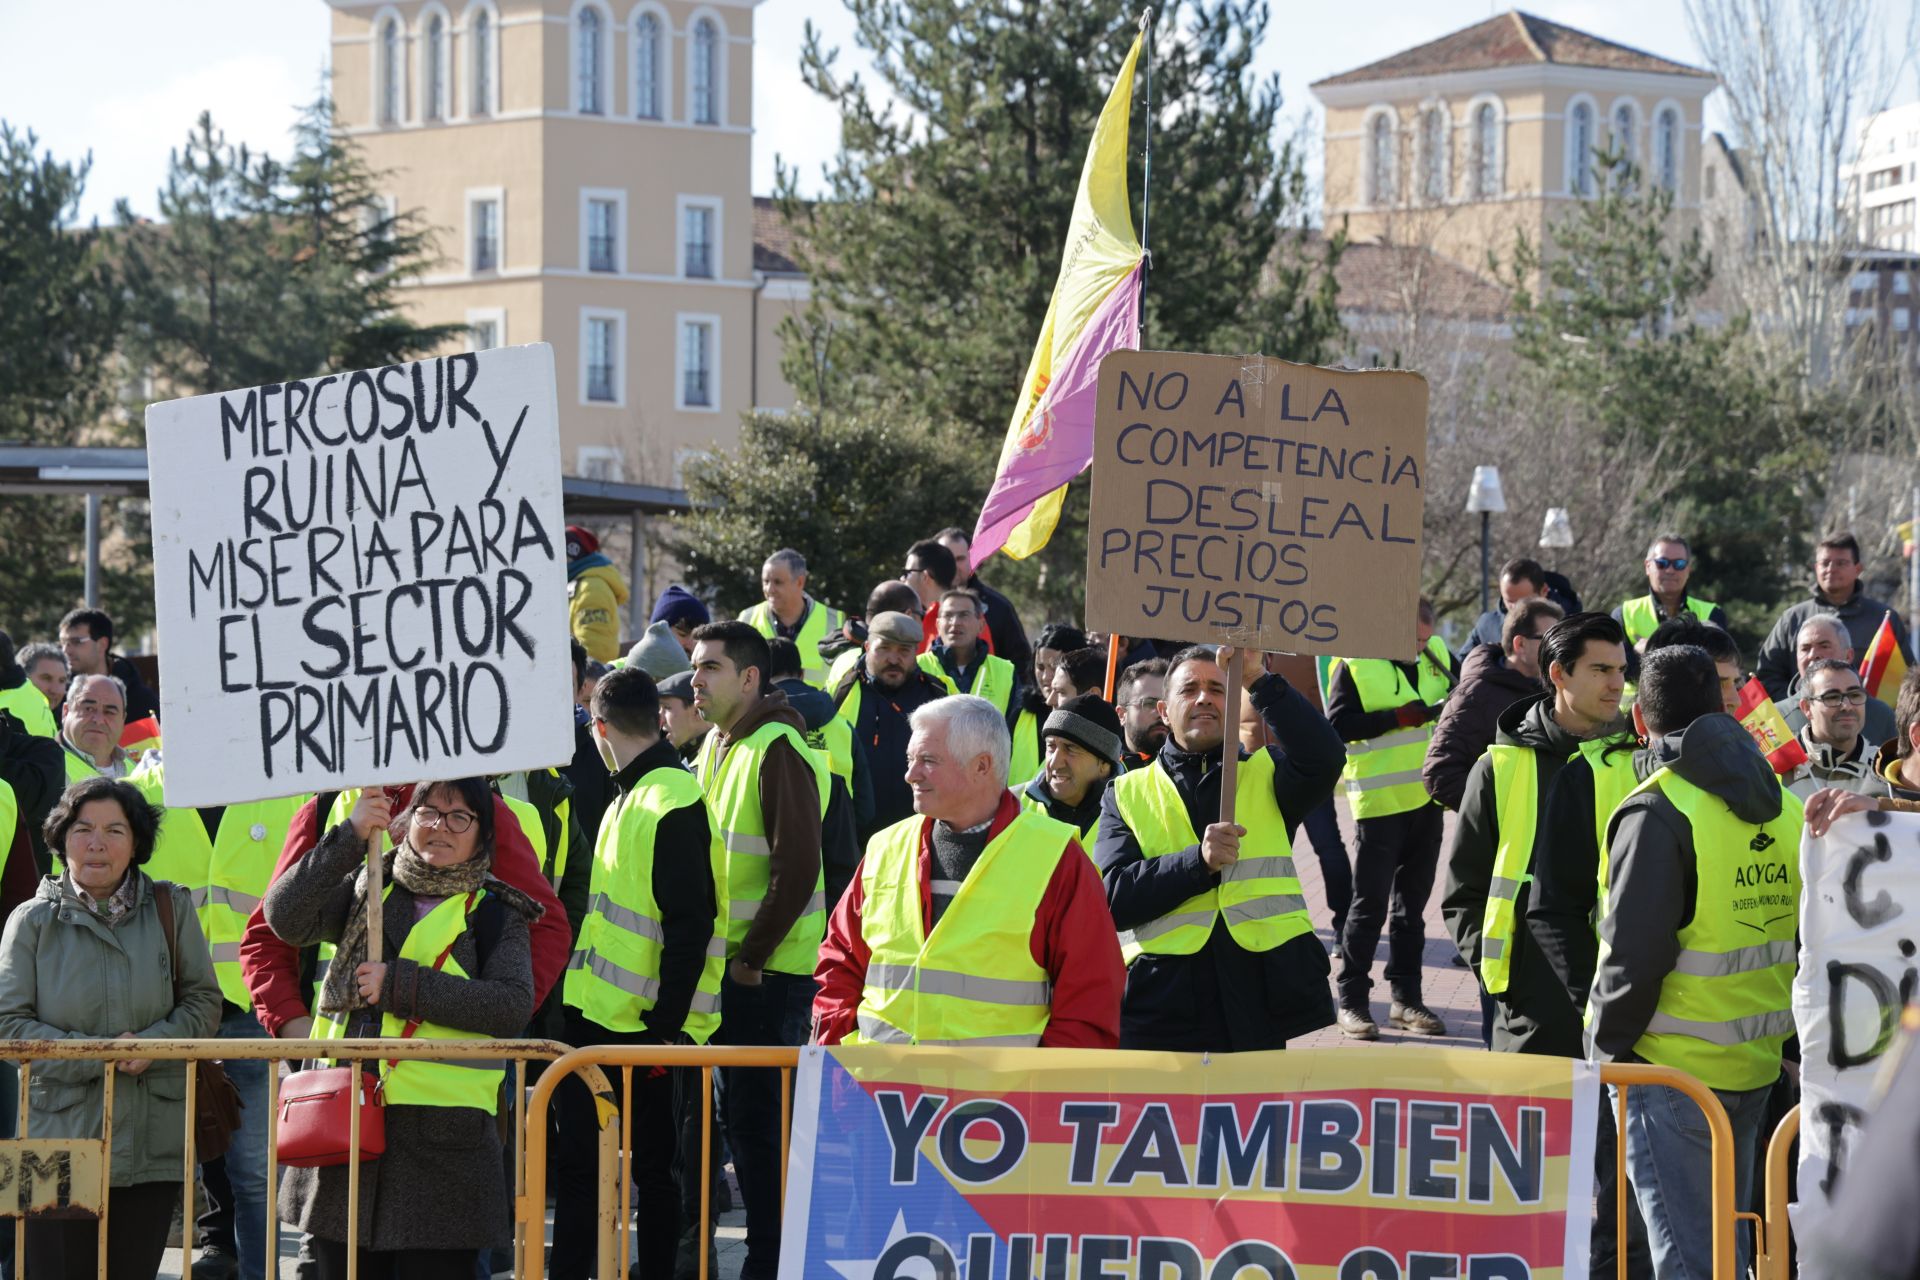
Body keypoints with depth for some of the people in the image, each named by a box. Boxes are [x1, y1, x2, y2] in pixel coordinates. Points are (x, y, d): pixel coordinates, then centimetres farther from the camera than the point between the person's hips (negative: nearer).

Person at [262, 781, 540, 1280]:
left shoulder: (496, 914, 7)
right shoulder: (366, 889, 14)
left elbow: (514, 1006, -9)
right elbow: (285, 918, -3)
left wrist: (401, 986, -13)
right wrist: (350, 837, -12)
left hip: (442, 1131, -3)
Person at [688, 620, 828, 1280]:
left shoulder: (777, 750, -14)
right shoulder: (717, 748, 14)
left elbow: (797, 866, -19)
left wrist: (752, 955, -17)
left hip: (769, 971, -9)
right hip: (730, 964, 9)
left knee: (756, 1120, -6)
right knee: (743, 1119, 12)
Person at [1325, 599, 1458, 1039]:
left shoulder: (1436, 655, 7)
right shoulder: (1353, 665, -10)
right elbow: (1337, 725, -19)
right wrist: (1397, 717, -24)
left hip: (1428, 799, 6)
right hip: (1380, 801, -6)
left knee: (1412, 902, 12)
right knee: (1370, 903, -4)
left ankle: (1406, 998, 18)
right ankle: (1353, 1001, 3)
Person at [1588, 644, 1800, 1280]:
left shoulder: (1659, 812, -16)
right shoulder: (1783, 805, 8)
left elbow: (1635, 953, -19)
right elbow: (1801, 934, 15)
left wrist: (1607, 1045, -6)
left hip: (1673, 1071, -7)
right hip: (1756, 1069, 7)